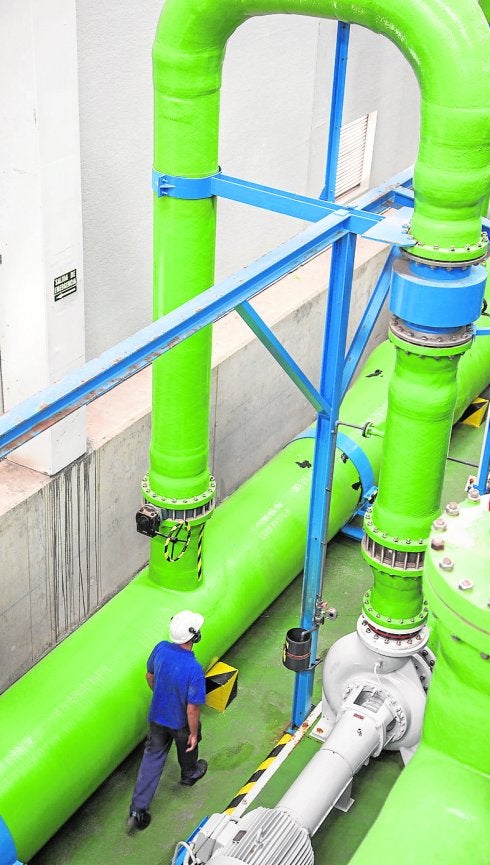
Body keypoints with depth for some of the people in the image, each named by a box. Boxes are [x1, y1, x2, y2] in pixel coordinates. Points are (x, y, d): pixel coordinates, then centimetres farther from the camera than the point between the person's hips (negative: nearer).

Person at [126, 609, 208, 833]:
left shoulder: (161, 649, -19)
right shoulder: (193, 669, -37)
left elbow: (150, 676, 1)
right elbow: (192, 708, -28)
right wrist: (194, 733, -12)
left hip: (158, 716, 4)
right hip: (181, 722, -4)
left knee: (152, 758, 16)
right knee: (188, 748, 28)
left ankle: (137, 809, 17)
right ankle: (189, 775, 59)